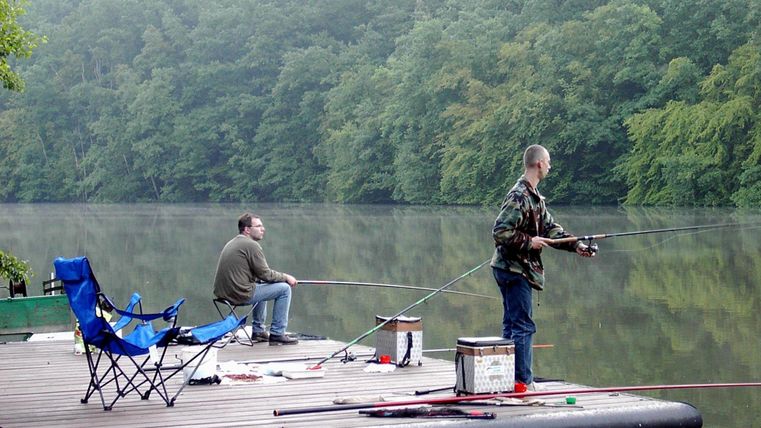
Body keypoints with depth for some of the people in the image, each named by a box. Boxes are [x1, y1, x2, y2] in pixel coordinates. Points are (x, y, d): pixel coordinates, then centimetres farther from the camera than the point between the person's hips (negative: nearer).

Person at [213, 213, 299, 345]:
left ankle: (258, 330, 36)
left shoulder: (232, 243, 17)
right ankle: (277, 334, 3)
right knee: (284, 288, 0)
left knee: (261, 285, 35)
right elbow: (265, 274, -11)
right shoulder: (251, 245, -13)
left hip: (223, 293, 10)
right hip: (240, 295, -10)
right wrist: (286, 277, 5)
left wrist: (282, 277, 20)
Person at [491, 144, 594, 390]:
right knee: (523, 326, -7)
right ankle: (523, 381, -5)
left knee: (512, 325, 14)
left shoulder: (534, 196, 14)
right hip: (514, 269, -10)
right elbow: (500, 232, -24)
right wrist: (529, 242, -19)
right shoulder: (519, 197, -18)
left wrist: (576, 246, 6)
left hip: (519, 269, 10)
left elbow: (550, 228, 16)